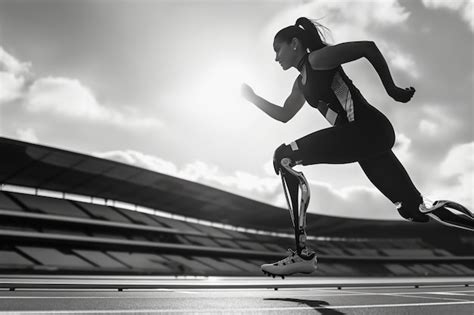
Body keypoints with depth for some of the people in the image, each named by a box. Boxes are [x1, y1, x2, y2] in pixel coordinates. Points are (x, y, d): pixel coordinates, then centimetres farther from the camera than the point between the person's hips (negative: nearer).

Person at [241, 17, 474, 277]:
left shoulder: (316, 58, -1)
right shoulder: (301, 83, 25)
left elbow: (368, 48, -8)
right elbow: (284, 115, 34)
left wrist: (392, 89, -6)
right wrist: (253, 99, 28)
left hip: (368, 130, -10)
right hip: (365, 137, 10)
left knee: (284, 158, -13)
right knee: (415, 209, 9)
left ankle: (303, 255, -15)